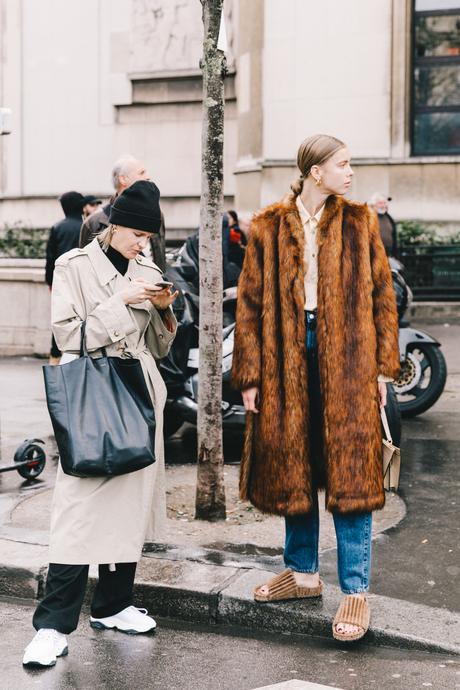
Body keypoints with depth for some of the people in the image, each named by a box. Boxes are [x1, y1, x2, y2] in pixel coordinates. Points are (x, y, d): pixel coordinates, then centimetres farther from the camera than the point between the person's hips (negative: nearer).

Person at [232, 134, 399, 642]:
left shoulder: (358, 223, 5)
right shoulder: (268, 227, 4)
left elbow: (381, 294, 4)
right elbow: (250, 304, 4)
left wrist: (382, 366, -1)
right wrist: (250, 375, -1)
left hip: (346, 359, -1)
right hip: (287, 358, 2)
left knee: (348, 470, -4)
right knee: (292, 468, 10)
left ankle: (355, 591, 3)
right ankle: (303, 573, 27)